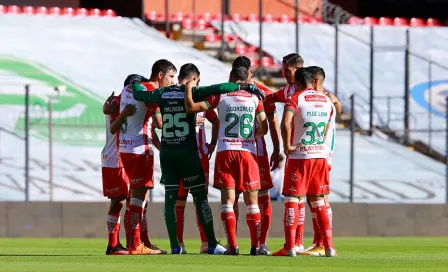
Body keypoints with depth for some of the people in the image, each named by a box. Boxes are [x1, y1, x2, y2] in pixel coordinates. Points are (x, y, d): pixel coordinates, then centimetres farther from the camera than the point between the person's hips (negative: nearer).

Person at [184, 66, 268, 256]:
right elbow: (263, 129, 5)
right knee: (251, 200, 8)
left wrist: (188, 89, 14)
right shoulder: (255, 98, 6)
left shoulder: (220, 96, 1)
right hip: (248, 152, 1)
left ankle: (232, 245, -7)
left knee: (228, 199, 1)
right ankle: (255, 245, 4)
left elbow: (191, 107, -2)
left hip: (225, 151, -1)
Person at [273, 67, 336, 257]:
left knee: (292, 201, 0)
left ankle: (290, 247, -6)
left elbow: (286, 123, -25)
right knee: (319, 202, 13)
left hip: (299, 157, -5)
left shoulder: (295, 99, -9)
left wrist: (287, 146, -15)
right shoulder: (327, 101, 9)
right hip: (321, 156, 5)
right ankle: (329, 246, 9)